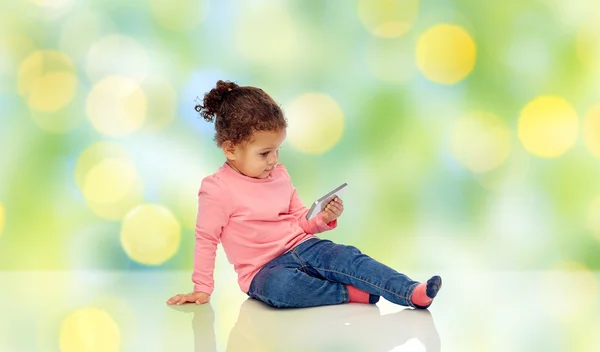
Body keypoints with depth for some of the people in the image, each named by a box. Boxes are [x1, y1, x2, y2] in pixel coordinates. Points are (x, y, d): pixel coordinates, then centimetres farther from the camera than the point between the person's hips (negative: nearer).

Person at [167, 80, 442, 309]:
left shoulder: (279, 175, 11)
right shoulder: (217, 189, -9)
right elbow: (206, 239, -4)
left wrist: (322, 218, -2)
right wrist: (202, 288, -4)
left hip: (304, 247, 5)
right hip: (264, 270, -5)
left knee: (348, 257, -23)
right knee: (277, 286, -40)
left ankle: (411, 292, -36)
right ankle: (350, 294, -33)